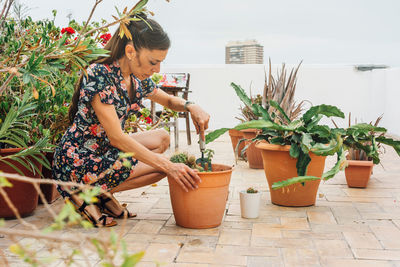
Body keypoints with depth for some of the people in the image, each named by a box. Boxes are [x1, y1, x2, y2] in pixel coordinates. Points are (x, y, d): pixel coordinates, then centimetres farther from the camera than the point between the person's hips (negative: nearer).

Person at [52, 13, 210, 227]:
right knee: (163, 164, -11)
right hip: (78, 161, -8)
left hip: (104, 150, 8)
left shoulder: (137, 80, 2)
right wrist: (168, 166, -28)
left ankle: (102, 192, 3)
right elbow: (116, 137, -26)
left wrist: (190, 106, -4)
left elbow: (168, 100, 21)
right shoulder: (99, 75, -23)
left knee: (162, 138, 9)